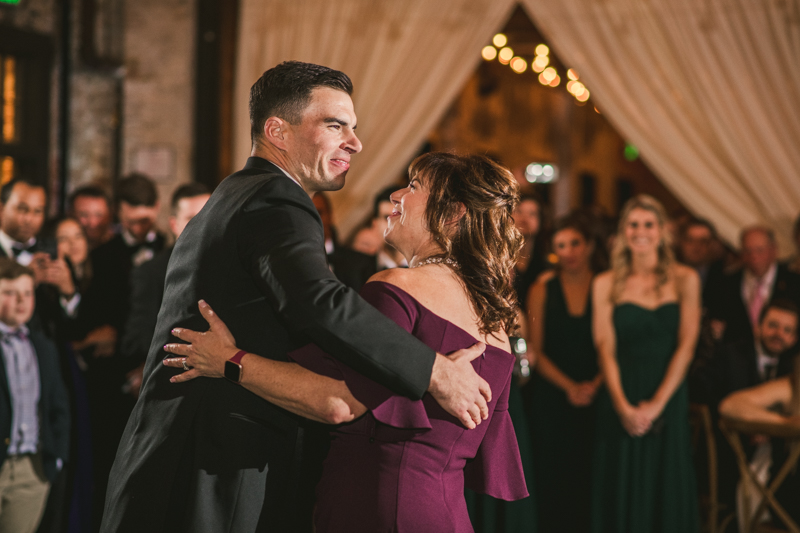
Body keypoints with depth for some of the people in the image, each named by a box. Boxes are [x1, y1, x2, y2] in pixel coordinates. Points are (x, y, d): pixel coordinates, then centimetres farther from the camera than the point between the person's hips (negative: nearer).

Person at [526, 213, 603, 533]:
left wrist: (595, 384, -14)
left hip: (596, 397, 0)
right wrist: (568, 387, -9)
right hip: (551, 401, 0)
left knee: (589, 479, -1)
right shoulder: (542, 290, 5)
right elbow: (536, 350, 2)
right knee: (553, 480, -1)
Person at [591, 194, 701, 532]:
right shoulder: (606, 284, 4)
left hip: (669, 398, 0)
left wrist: (657, 403, -11)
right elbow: (606, 349, -2)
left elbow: (686, 346, -3)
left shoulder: (685, 280, 3)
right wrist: (623, 406, -14)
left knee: (667, 489, 5)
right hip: (620, 398, 0)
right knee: (623, 489, 4)